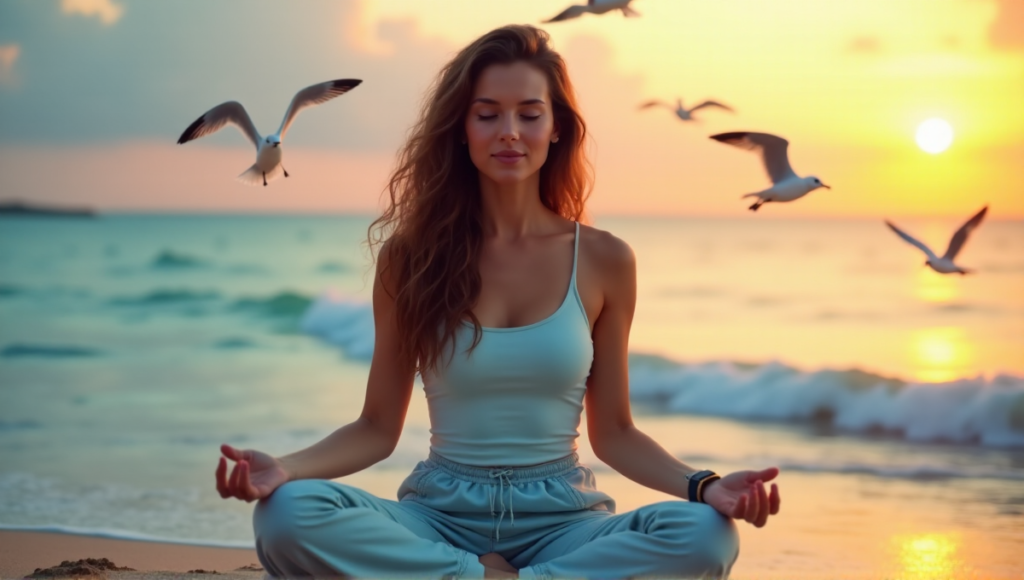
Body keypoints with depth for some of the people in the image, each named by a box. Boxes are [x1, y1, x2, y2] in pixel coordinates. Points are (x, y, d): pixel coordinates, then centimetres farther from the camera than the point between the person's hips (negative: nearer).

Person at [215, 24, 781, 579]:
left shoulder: (602, 260, 3)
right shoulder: (410, 256, 1)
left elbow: (613, 433, 7)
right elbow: (378, 428, 4)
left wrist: (705, 487, -12)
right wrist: (284, 468, -15)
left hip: (560, 518, 1)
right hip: (441, 515, 0)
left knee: (705, 533, -31)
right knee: (288, 514, -31)